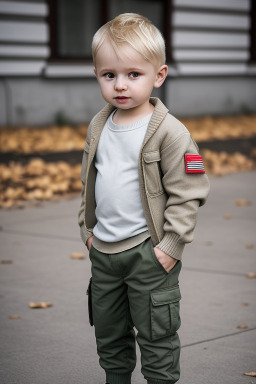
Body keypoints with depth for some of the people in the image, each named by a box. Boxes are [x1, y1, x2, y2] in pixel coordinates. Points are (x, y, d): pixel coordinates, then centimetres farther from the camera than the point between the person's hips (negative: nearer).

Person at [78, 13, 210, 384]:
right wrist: (88, 227, 12)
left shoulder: (170, 132, -16)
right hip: (103, 250, 6)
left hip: (149, 253, -6)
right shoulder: (99, 126, 4)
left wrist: (172, 246, -16)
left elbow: (187, 195, -14)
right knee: (108, 335, 20)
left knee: (156, 338, 5)